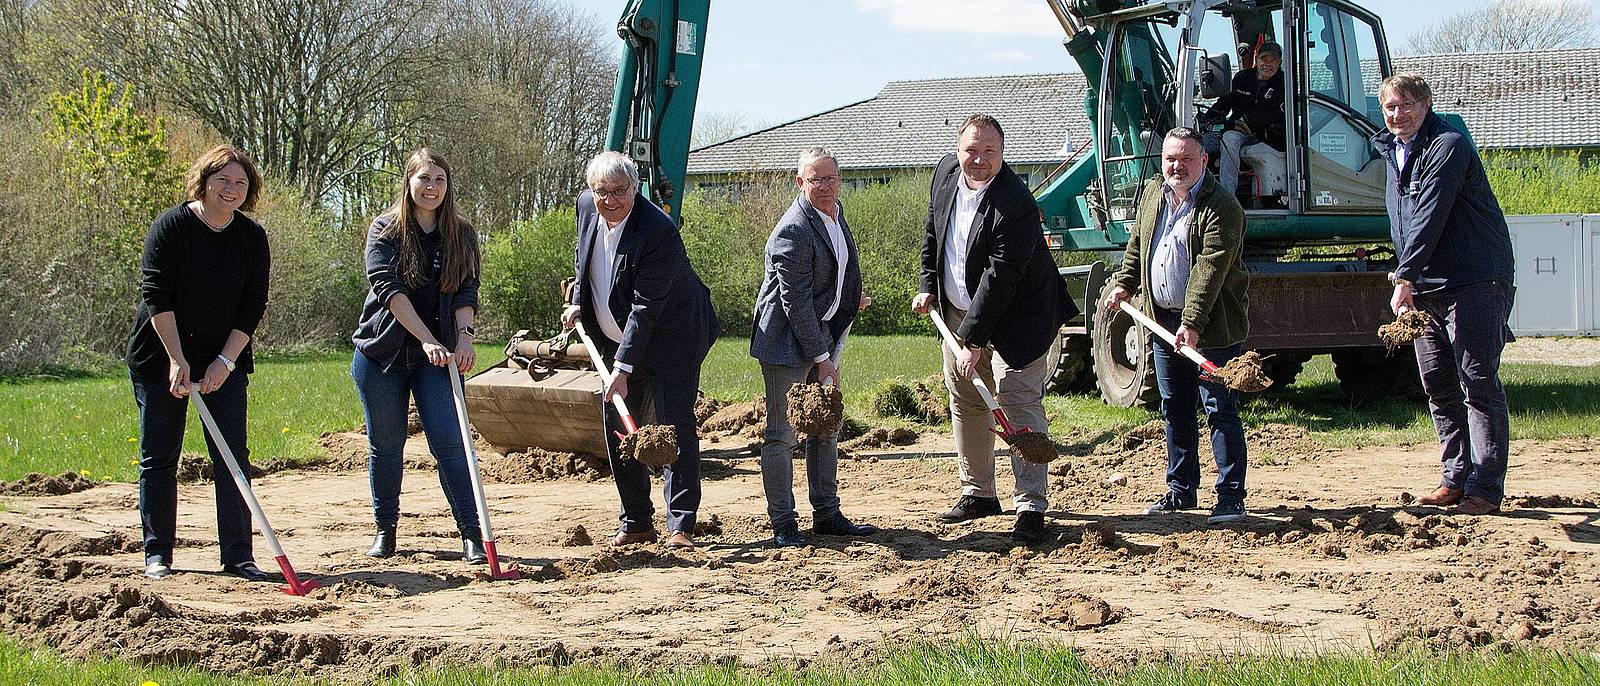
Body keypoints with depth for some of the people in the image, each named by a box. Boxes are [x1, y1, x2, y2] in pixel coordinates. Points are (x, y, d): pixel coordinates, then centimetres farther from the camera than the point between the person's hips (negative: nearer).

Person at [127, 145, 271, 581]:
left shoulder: (252, 238, 1)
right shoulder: (171, 226, -10)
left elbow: (253, 305, -1)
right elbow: (156, 295, -14)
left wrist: (226, 361, -11)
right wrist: (178, 360, -20)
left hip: (225, 360, 3)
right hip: (160, 357, -3)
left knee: (233, 457, -4)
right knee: (158, 458, 3)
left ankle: (238, 556, -1)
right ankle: (157, 555, 11)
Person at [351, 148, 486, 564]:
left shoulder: (461, 235, 6)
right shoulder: (385, 230, -3)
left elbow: (467, 292, 0)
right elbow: (389, 289, -13)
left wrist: (464, 336, -19)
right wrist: (428, 340, -22)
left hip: (436, 357, 1)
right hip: (381, 352, -1)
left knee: (448, 440, -9)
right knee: (386, 444, 8)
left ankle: (472, 533, -8)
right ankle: (385, 529, 23)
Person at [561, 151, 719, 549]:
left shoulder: (658, 232, -28)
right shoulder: (586, 206, -4)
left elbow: (645, 307, -29)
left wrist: (624, 367, -30)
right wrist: (577, 301, 11)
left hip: (669, 340, -7)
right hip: (617, 341, 7)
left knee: (675, 427, -11)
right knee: (617, 430, 7)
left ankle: (681, 526, -7)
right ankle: (636, 523, 17)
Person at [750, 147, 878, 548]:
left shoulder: (835, 211, 5)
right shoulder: (793, 231, -23)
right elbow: (796, 301, -23)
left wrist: (849, 296, 25)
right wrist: (821, 358, -20)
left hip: (822, 329, 9)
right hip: (787, 339, -9)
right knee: (782, 433, -2)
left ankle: (827, 514, 25)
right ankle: (782, 525, 4)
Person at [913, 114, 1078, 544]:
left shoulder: (1016, 205, -28)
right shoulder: (945, 173, -4)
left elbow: (1000, 278, -29)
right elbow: (933, 230, 15)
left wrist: (973, 340, -29)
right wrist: (929, 286, 8)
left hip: (1013, 318, -8)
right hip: (958, 311, 8)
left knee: (1019, 403, -13)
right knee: (964, 401, 14)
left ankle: (1031, 508, -12)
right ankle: (978, 493, 28)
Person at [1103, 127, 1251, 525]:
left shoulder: (1222, 206, -15)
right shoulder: (1153, 194, 9)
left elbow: (1210, 268, -23)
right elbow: (1137, 243, 24)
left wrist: (1192, 323, -29)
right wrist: (1125, 283, 12)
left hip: (1212, 326, -7)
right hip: (1163, 319, 7)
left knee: (1220, 410, -6)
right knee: (1174, 409, 13)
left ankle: (1231, 498, -1)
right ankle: (1181, 490, 23)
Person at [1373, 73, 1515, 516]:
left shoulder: (1447, 146, -13)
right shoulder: (1393, 152, 15)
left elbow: (1430, 217, -21)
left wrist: (1405, 278, -25)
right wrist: (1407, 280, 15)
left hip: (1475, 283, -9)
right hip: (1426, 290, 9)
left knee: (1479, 384, -9)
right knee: (1438, 385, 10)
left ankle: (1485, 488, -10)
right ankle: (1456, 478, 18)